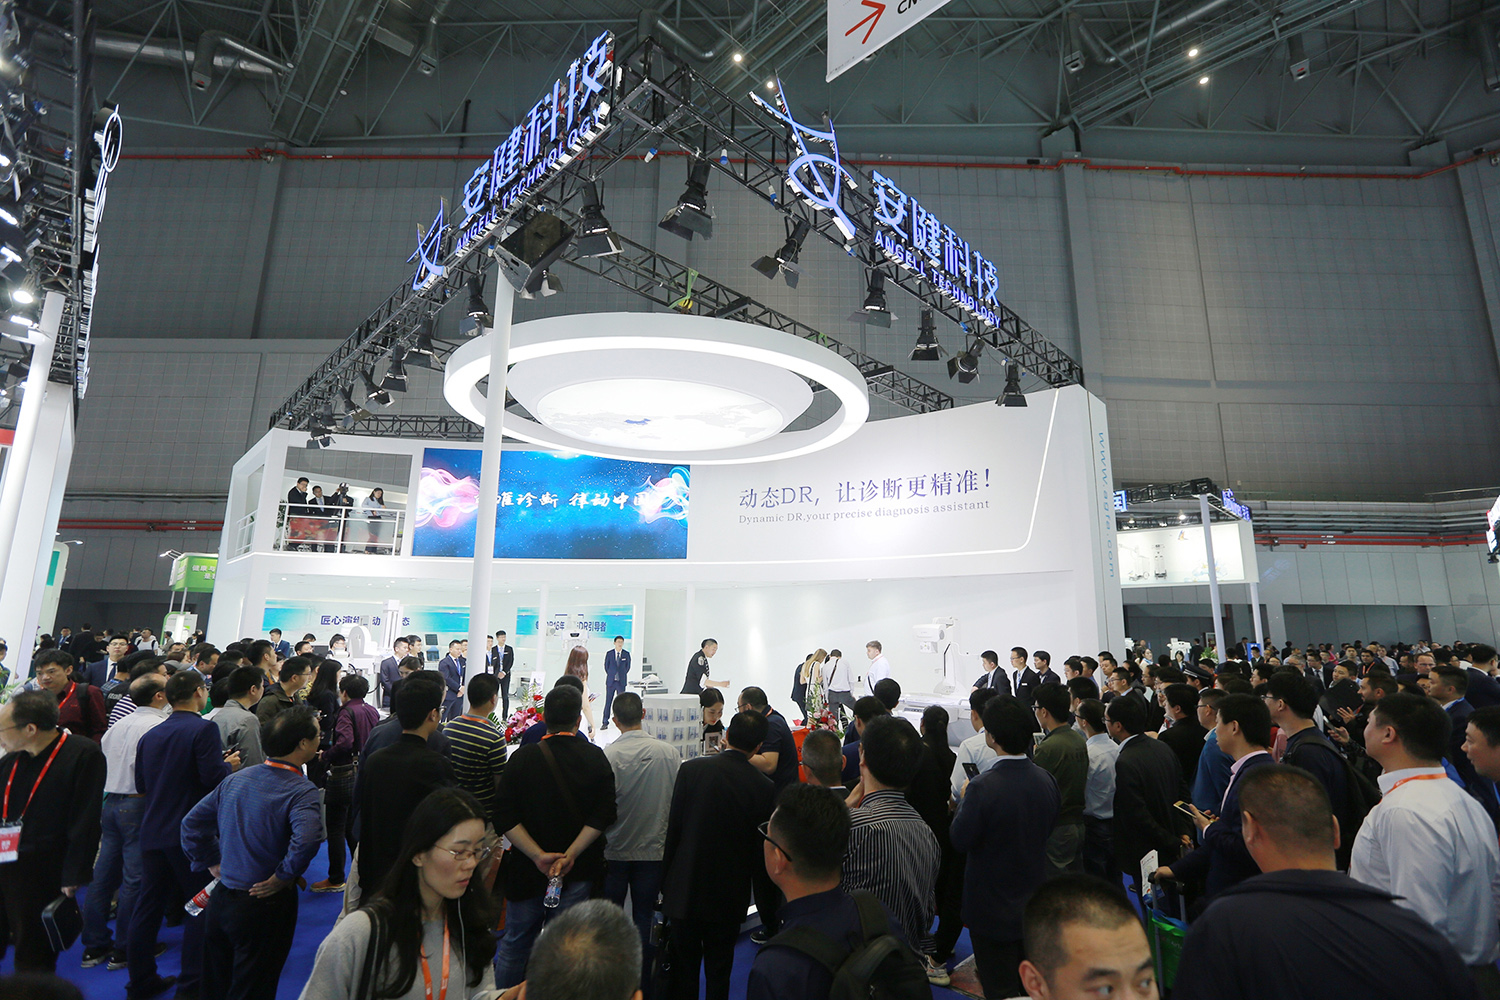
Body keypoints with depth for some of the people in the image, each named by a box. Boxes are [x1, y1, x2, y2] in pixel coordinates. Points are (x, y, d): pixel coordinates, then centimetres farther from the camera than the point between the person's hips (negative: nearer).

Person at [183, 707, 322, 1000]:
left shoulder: (236, 779, -2)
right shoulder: (301, 791, -24)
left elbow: (192, 824, 7)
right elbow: (306, 840, -39)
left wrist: (213, 863, 13)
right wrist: (282, 878, -21)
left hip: (221, 899, 7)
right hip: (264, 907, -6)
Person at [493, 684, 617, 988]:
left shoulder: (523, 758, -7)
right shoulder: (596, 758, -6)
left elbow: (505, 819, -12)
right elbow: (603, 815, -13)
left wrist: (539, 856, -12)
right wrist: (570, 855, -13)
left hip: (527, 871, 0)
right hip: (580, 872, 0)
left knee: (515, 943, 19)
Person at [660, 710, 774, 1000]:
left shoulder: (691, 769, -15)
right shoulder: (764, 786, -14)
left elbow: (673, 828, -8)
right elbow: (760, 846, -6)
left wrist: (666, 879, 4)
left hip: (686, 890, 0)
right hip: (731, 895, 1)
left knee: (683, 967, 17)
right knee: (719, 970, 19)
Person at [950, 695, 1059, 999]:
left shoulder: (983, 787, -30)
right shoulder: (1046, 780, -9)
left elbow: (960, 840, -19)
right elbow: (1049, 828, 7)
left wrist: (964, 800, -5)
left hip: (993, 908, -6)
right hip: (1035, 904, 6)